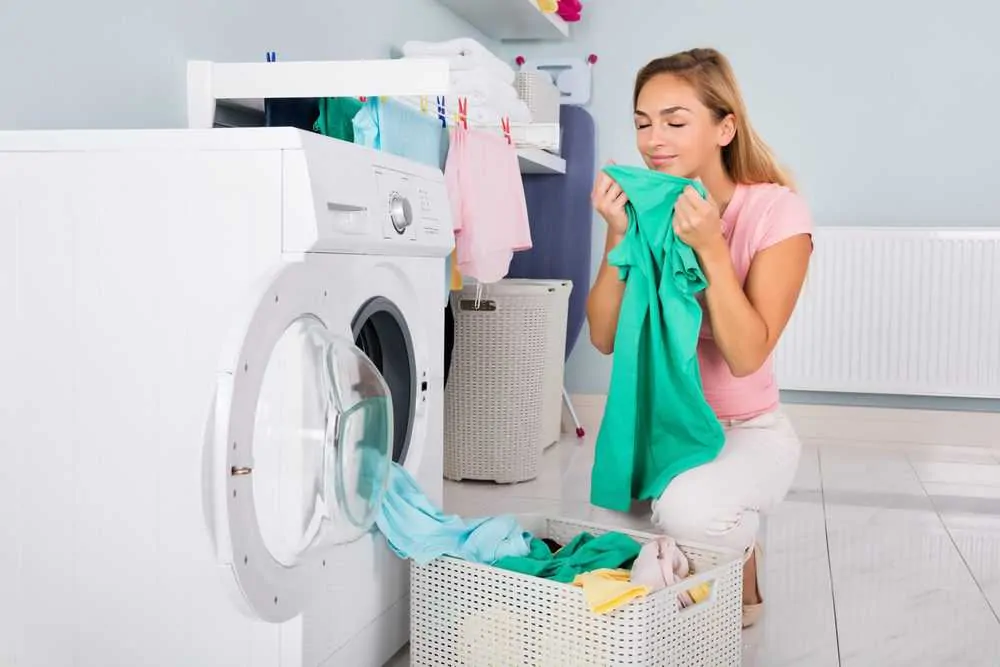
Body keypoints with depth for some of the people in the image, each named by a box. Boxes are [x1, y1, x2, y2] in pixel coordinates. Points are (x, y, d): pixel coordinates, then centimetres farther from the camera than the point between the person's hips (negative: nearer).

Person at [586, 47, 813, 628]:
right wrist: (620, 236, -22)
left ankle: (743, 580, 3)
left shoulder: (777, 211, -16)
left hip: (747, 432, -4)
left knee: (687, 506, -35)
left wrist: (711, 248, -31)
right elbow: (605, 338, -10)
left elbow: (747, 356, -22)